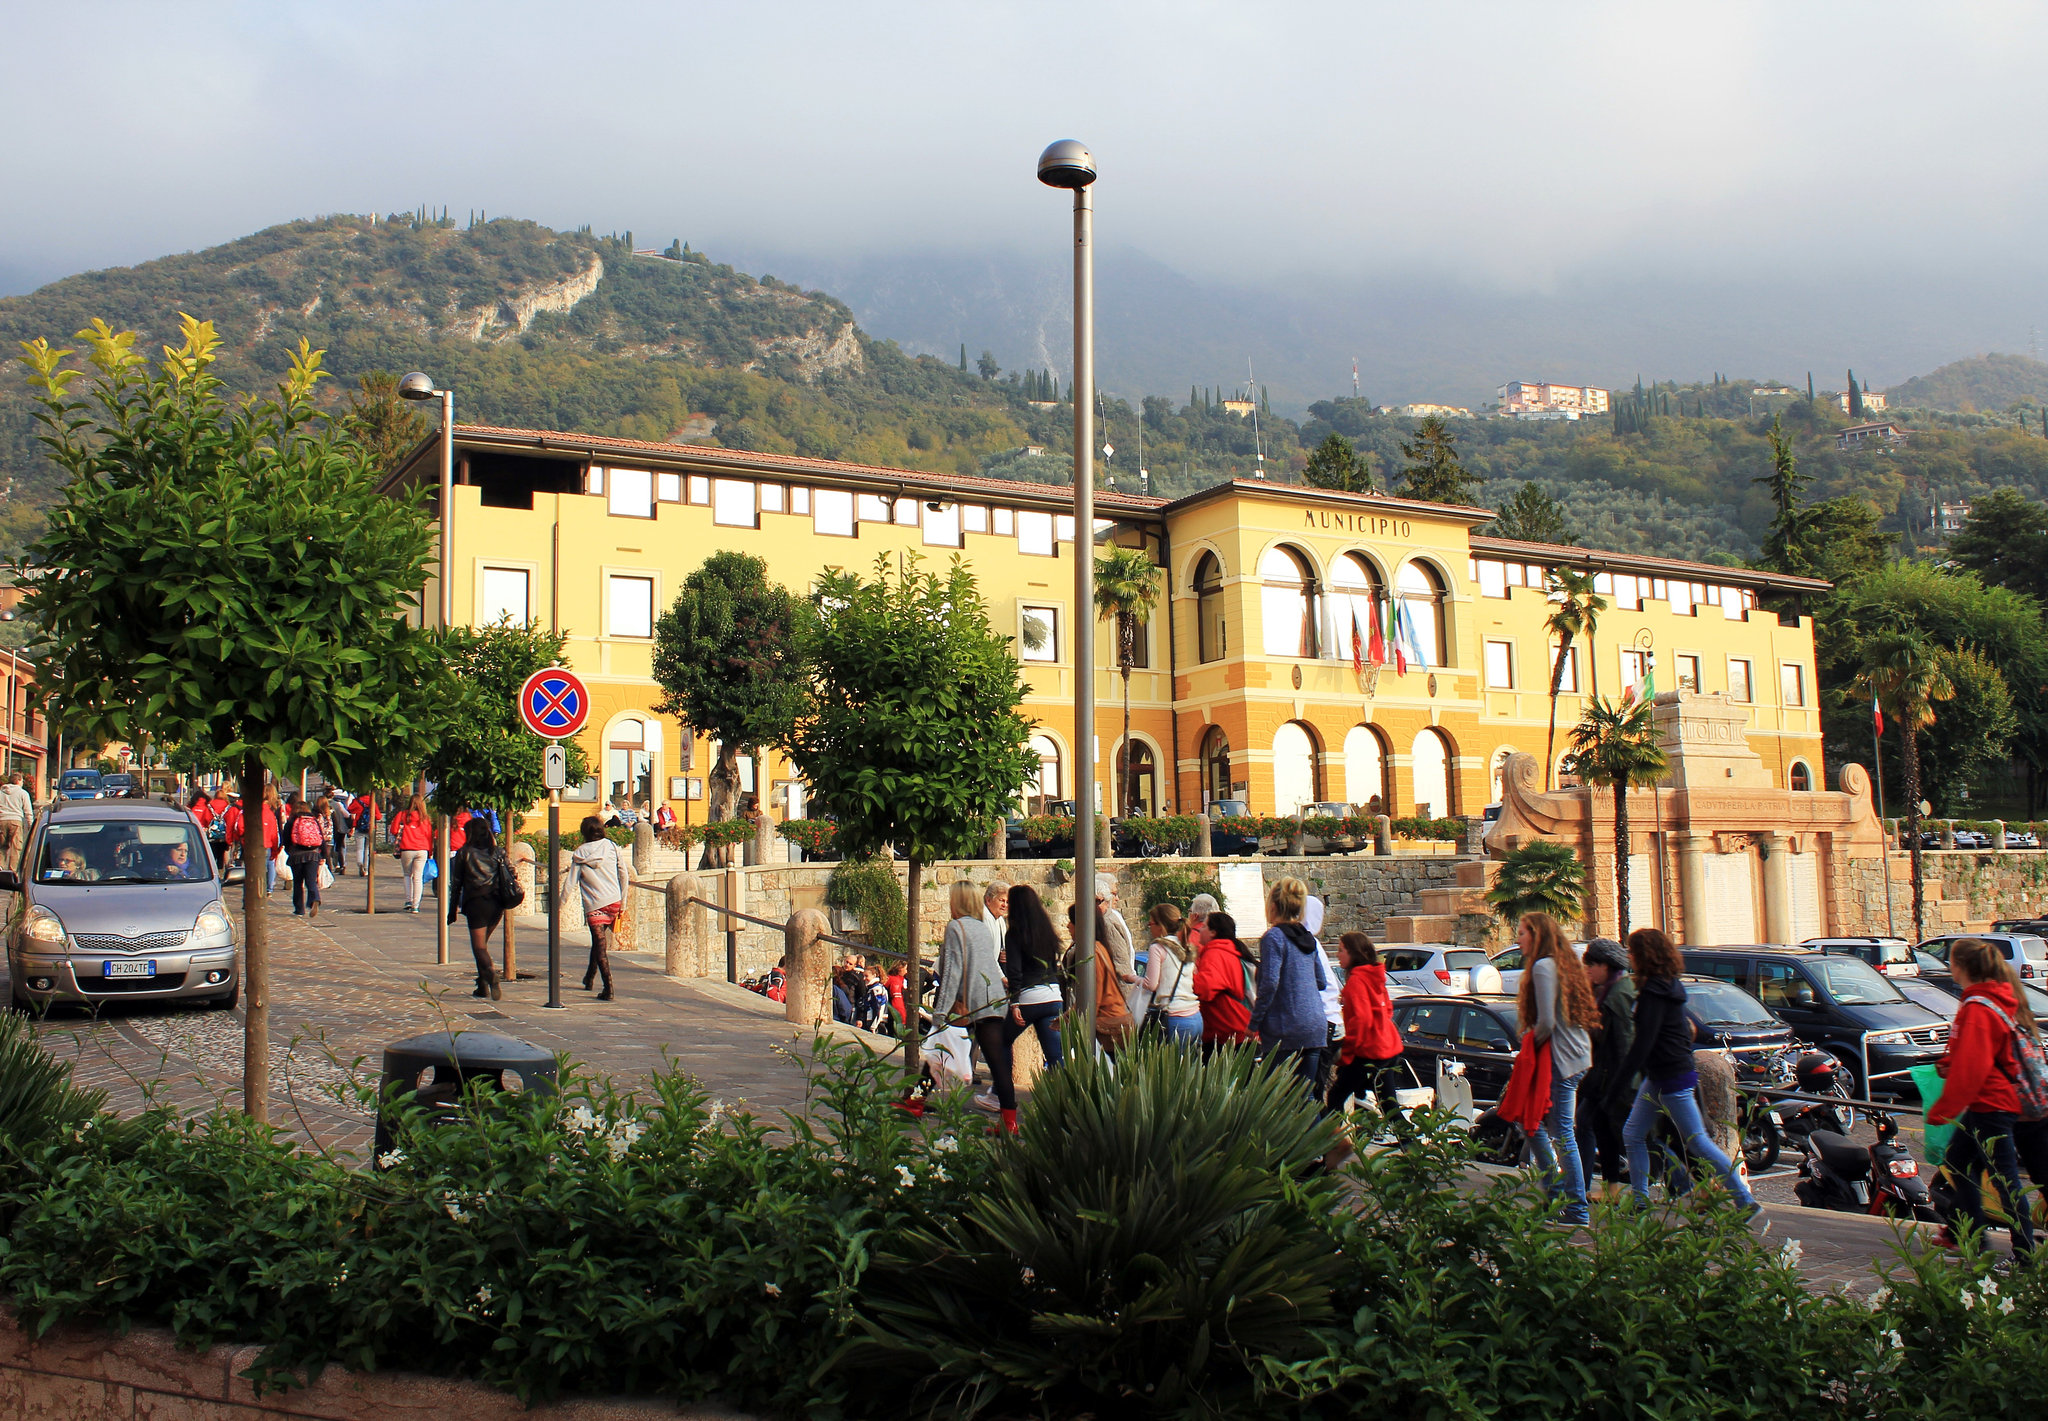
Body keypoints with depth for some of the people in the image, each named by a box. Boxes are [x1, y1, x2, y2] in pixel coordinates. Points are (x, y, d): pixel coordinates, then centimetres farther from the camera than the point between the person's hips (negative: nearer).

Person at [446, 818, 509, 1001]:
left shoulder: (464, 853, 1)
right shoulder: (497, 852, 10)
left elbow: (456, 883, 3)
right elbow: (511, 874, 8)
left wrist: (453, 910, 9)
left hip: (476, 903, -4)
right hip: (496, 903, 4)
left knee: (479, 946, -5)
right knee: (482, 943, 19)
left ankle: (491, 975, -32)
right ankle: (483, 986, 18)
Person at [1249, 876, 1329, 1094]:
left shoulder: (1274, 937, -9)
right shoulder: (1308, 938, 13)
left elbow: (1269, 984, -17)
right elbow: (1321, 983, 20)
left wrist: (1254, 1023, -11)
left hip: (1286, 1030, -7)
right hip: (1316, 1027, 7)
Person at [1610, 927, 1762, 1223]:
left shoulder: (1654, 992, -20)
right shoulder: (1668, 985, 10)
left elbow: (1643, 1042, -24)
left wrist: (1619, 1082, -22)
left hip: (1673, 1079, -10)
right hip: (1657, 1077, 10)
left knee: (1698, 1143, -3)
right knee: (1632, 1135, 12)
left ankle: (1747, 1203, 3)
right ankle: (1640, 1201, 17)